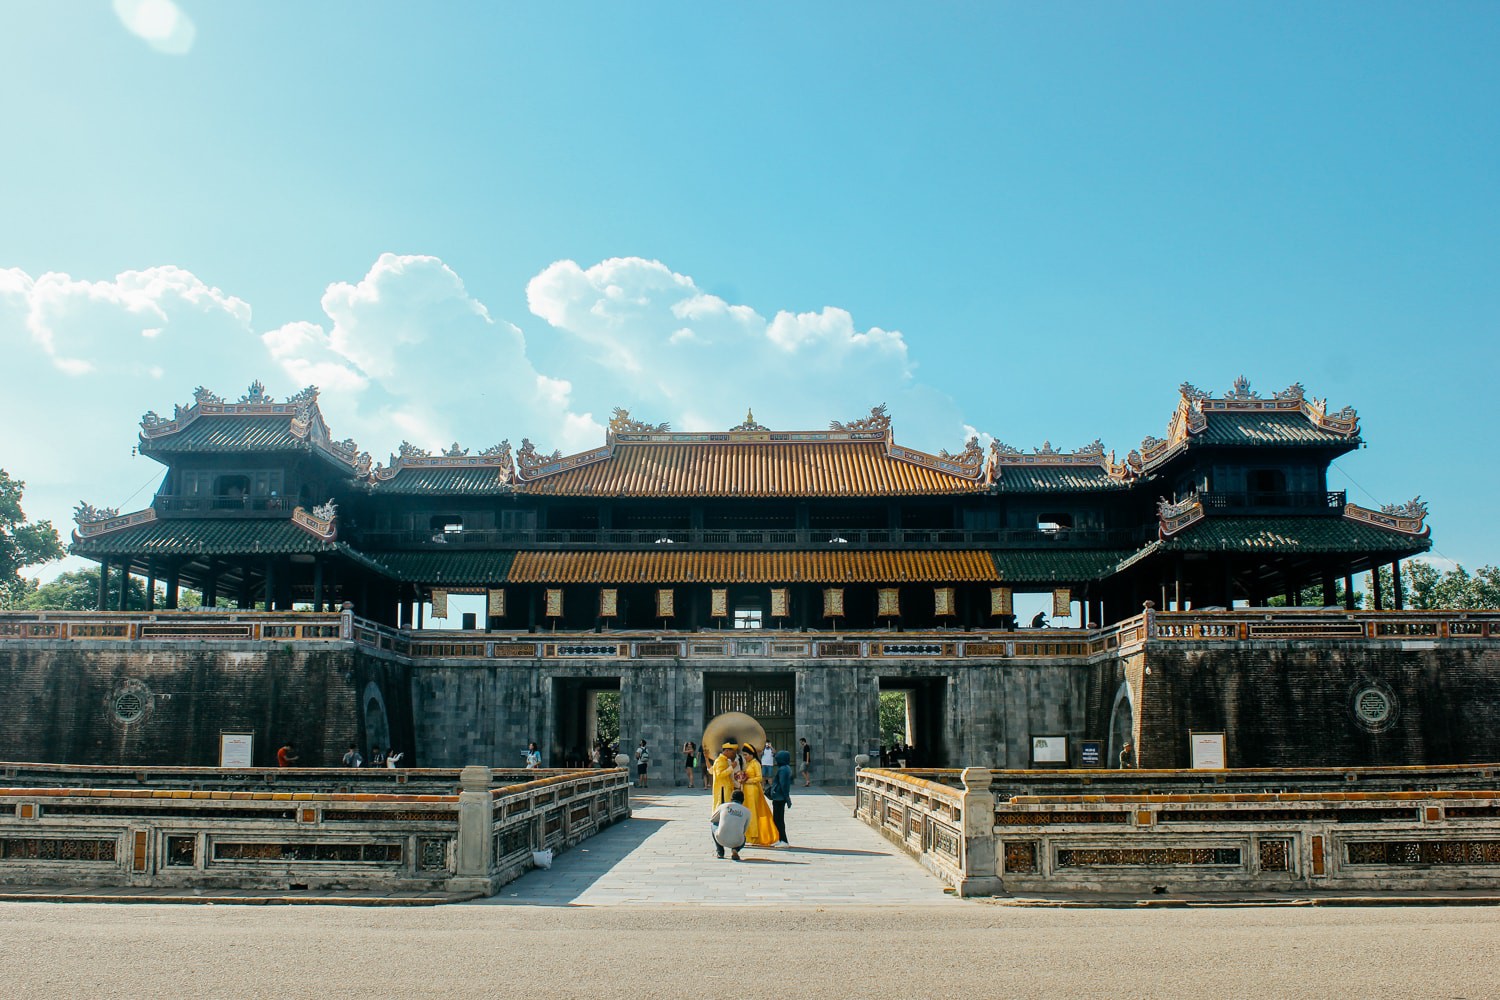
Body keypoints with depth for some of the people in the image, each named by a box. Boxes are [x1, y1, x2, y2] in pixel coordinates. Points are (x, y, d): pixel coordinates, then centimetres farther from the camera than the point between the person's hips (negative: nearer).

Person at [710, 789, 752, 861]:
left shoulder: (723, 806, 9)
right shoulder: (747, 811, 9)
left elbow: (711, 819, 25)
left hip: (721, 839, -1)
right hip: (737, 842, 1)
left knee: (713, 824, 31)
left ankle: (720, 852, 26)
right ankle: (735, 850, 6)